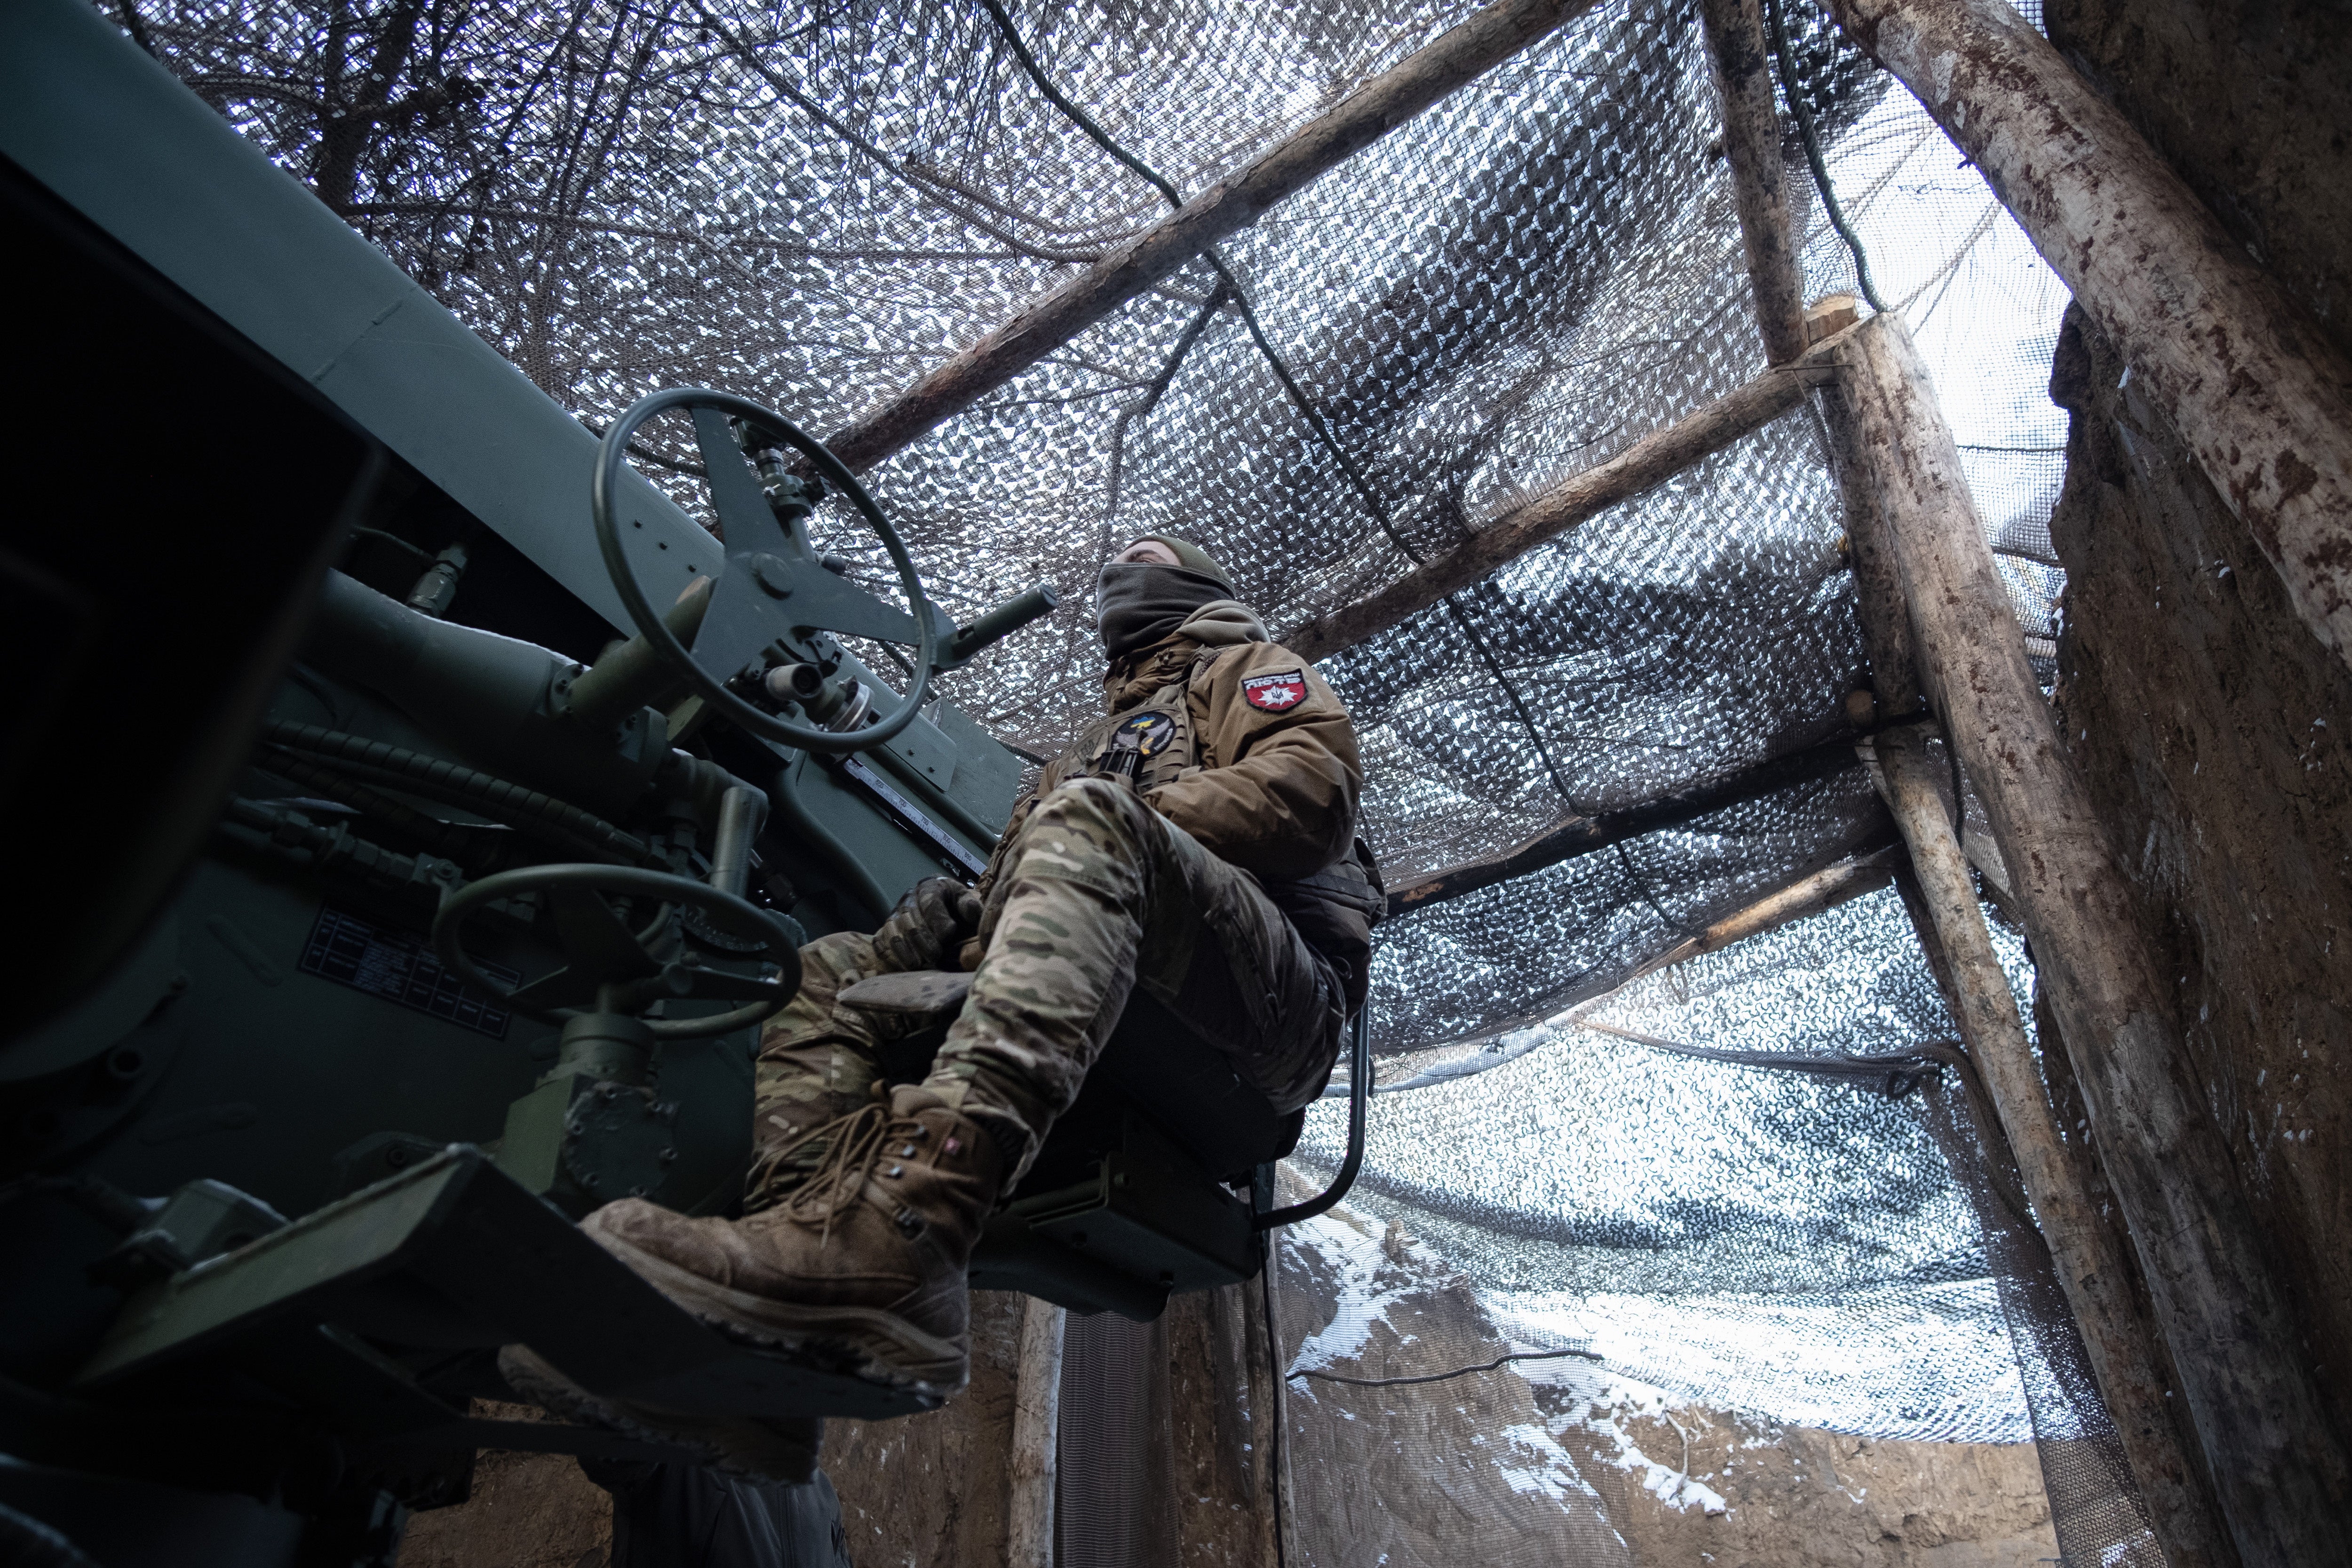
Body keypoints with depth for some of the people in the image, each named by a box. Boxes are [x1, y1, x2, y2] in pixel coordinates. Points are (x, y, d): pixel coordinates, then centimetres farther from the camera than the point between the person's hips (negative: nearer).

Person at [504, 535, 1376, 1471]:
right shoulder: (1100, 744, 39)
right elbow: (1026, 871, 24)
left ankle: (895, 1232, -51)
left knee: (1088, 820, -32)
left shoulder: (1245, 670, 21)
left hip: (1275, 1000, -6)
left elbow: (1313, 782, -2)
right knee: (829, 972, -5)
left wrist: (1127, 844, -8)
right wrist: (962, 908, 0)